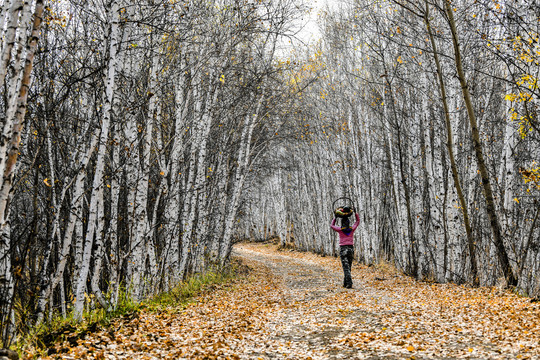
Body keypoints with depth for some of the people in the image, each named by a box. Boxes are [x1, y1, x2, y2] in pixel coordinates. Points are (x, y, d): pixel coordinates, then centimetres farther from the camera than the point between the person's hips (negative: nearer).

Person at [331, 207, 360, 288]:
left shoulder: (340, 230, -5)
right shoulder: (352, 229, 2)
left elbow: (332, 225, 15)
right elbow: (358, 221, 20)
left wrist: (335, 217, 16)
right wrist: (355, 213, 23)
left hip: (343, 249, -3)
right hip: (351, 249, 4)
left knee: (346, 267, -6)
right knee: (348, 267, 13)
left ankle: (349, 283, -17)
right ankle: (345, 283, 21)